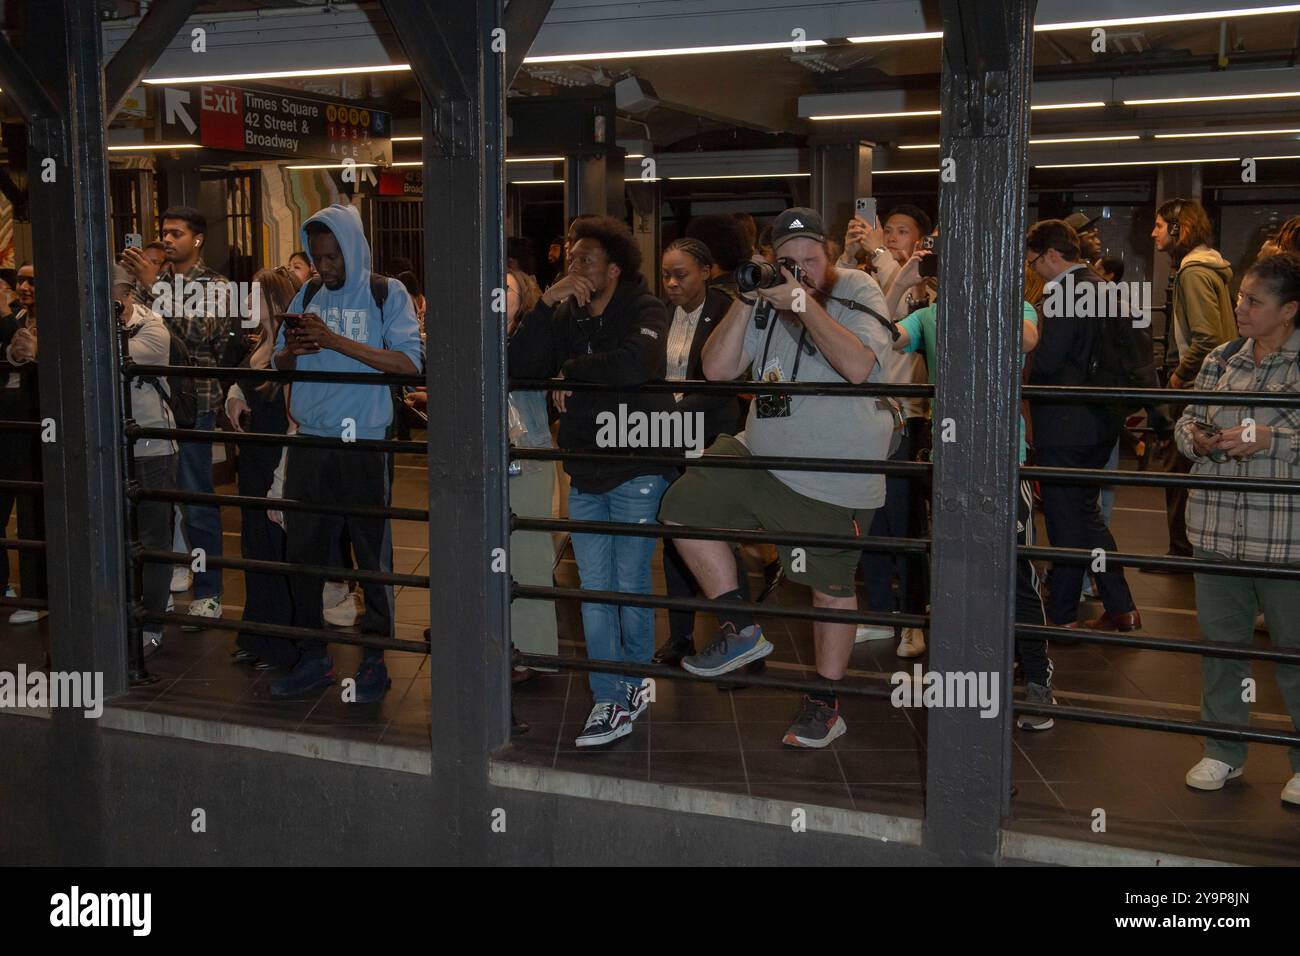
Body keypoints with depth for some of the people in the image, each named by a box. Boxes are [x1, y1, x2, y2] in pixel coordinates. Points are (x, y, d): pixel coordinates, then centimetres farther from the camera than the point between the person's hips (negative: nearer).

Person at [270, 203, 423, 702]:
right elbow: (280, 363, 15)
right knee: (303, 552, 8)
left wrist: (335, 340, -20)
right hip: (310, 442, 5)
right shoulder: (307, 295, 12)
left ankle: (375, 657, 16)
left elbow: (409, 362, -16)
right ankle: (312, 658, 20)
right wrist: (292, 348, -9)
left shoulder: (386, 294, -3)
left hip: (364, 444, -5)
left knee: (372, 553, 3)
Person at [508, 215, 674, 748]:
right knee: (594, 590, 4)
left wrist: (570, 370, -12)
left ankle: (633, 685, 21)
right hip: (585, 472, 5)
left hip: (636, 470, -5)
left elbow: (631, 366, -29)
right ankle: (610, 701, 9)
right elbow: (519, 366, -5)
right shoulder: (567, 315, 9)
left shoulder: (644, 311, -7)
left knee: (631, 585, 2)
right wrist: (546, 303, -14)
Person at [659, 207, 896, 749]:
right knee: (683, 506, -5)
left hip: (834, 477, -5)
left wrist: (802, 301, -24)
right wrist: (744, 300, -14)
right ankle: (740, 630, 7)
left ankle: (825, 706, 24)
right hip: (761, 455, 5)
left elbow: (857, 366, -26)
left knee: (832, 586, 6)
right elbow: (717, 369, -4)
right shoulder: (766, 300, 3)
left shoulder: (857, 292, -8)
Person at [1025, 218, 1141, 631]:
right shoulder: (1101, 287, 9)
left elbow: (1046, 362, -22)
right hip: (1100, 422, 9)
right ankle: (1121, 609, 21)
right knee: (1088, 514, 19)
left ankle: (1062, 616, 13)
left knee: (1065, 523, 2)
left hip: (1065, 424, -9)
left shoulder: (1062, 294, -20)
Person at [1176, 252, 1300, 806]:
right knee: (1220, 639, 13)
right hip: (1217, 527, 5)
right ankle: (1224, 752, 28)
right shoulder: (1221, 360, 9)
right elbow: (1188, 422, 15)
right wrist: (1197, 439, -5)